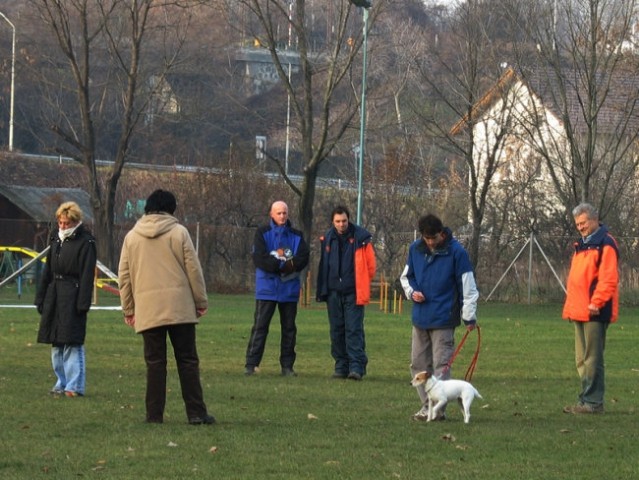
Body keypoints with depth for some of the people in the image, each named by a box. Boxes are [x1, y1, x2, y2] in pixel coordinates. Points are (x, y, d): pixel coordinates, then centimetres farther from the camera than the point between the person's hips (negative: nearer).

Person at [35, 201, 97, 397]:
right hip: (54, 296, 7)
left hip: (72, 297, -7)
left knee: (72, 343, -8)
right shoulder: (55, 238, 13)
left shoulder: (85, 242, -7)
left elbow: (87, 276, -11)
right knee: (56, 343, 10)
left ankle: (75, 386, -4)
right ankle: (61, 383, 18)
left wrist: (83, 304, -16)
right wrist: (41, 297, 14)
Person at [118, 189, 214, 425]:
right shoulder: (178, 232, 1)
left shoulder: (132, 237, 9)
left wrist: (128, 309, 17)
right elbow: (193, 269, 0)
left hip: (147, 310, 2)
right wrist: (201, 301, 8)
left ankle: (155, 413, 1)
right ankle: (196, 412, 0)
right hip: (180, 307, -2)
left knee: (155, 362, 4)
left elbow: (124, 276, 11)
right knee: (187, 360, 2)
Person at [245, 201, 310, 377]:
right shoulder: (263, 234, 1)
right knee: (260, 326, -4)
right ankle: (251, 364, -4)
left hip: (289, 289, 3)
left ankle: (287, 365, 12)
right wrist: (283, 264, -17)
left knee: (289, 328, 6)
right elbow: (259, 259, -11)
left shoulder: (296, 236, 8)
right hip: (267, 288, -3)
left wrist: (276, 262, -17)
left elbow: (303, 259, -4)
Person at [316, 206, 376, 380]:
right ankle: (341, 366, 13)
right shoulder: (328, 239, 6)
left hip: (354, 292, -4)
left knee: (354, 330, -8)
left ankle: (357, 366, -11)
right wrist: (323, 290, 11)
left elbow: (370, 265, -1)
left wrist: (361, 285, 4)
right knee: (337, 330, 7)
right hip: (334, 292, 4)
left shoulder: (361, 238, -6)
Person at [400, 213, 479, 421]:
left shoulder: (456, 252, -12)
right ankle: (427, 405, 17)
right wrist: (412, 291, -3)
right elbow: (406, 276, 18)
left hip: (444, 319, -6)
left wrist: (469, 316, -12)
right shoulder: (415, 249, 3)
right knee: (418, 364, 9)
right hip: (420, 318, 6)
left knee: (441, 365, -4)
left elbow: (468, 286, -9)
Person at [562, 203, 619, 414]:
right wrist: (571, 306, 18)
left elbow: (608, 278, -17)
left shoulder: (605, 244, -9)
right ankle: (587, 400, 16)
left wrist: (596, 302, -23)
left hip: (595, 312, -10)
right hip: (580, 312, 10)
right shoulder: (582, 245, 20)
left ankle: (593, 402, -7)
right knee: (582, 359, 12)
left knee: (592, 359, -9)